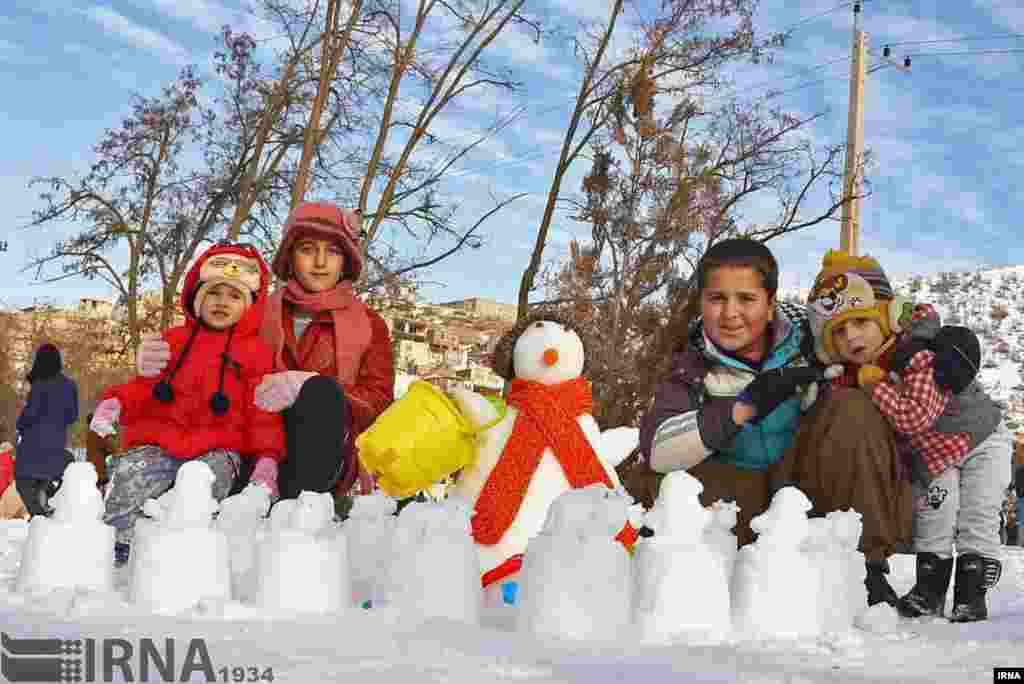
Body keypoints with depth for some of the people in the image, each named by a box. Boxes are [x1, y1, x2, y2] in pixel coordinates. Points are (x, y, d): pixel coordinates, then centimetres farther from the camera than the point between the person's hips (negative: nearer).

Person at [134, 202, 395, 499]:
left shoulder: (369, 325, 15)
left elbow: (378, 402, 0)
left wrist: (310, 387, -19)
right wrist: (165, 367, -15)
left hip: (325, 462, -2)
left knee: (321, 391, -32)